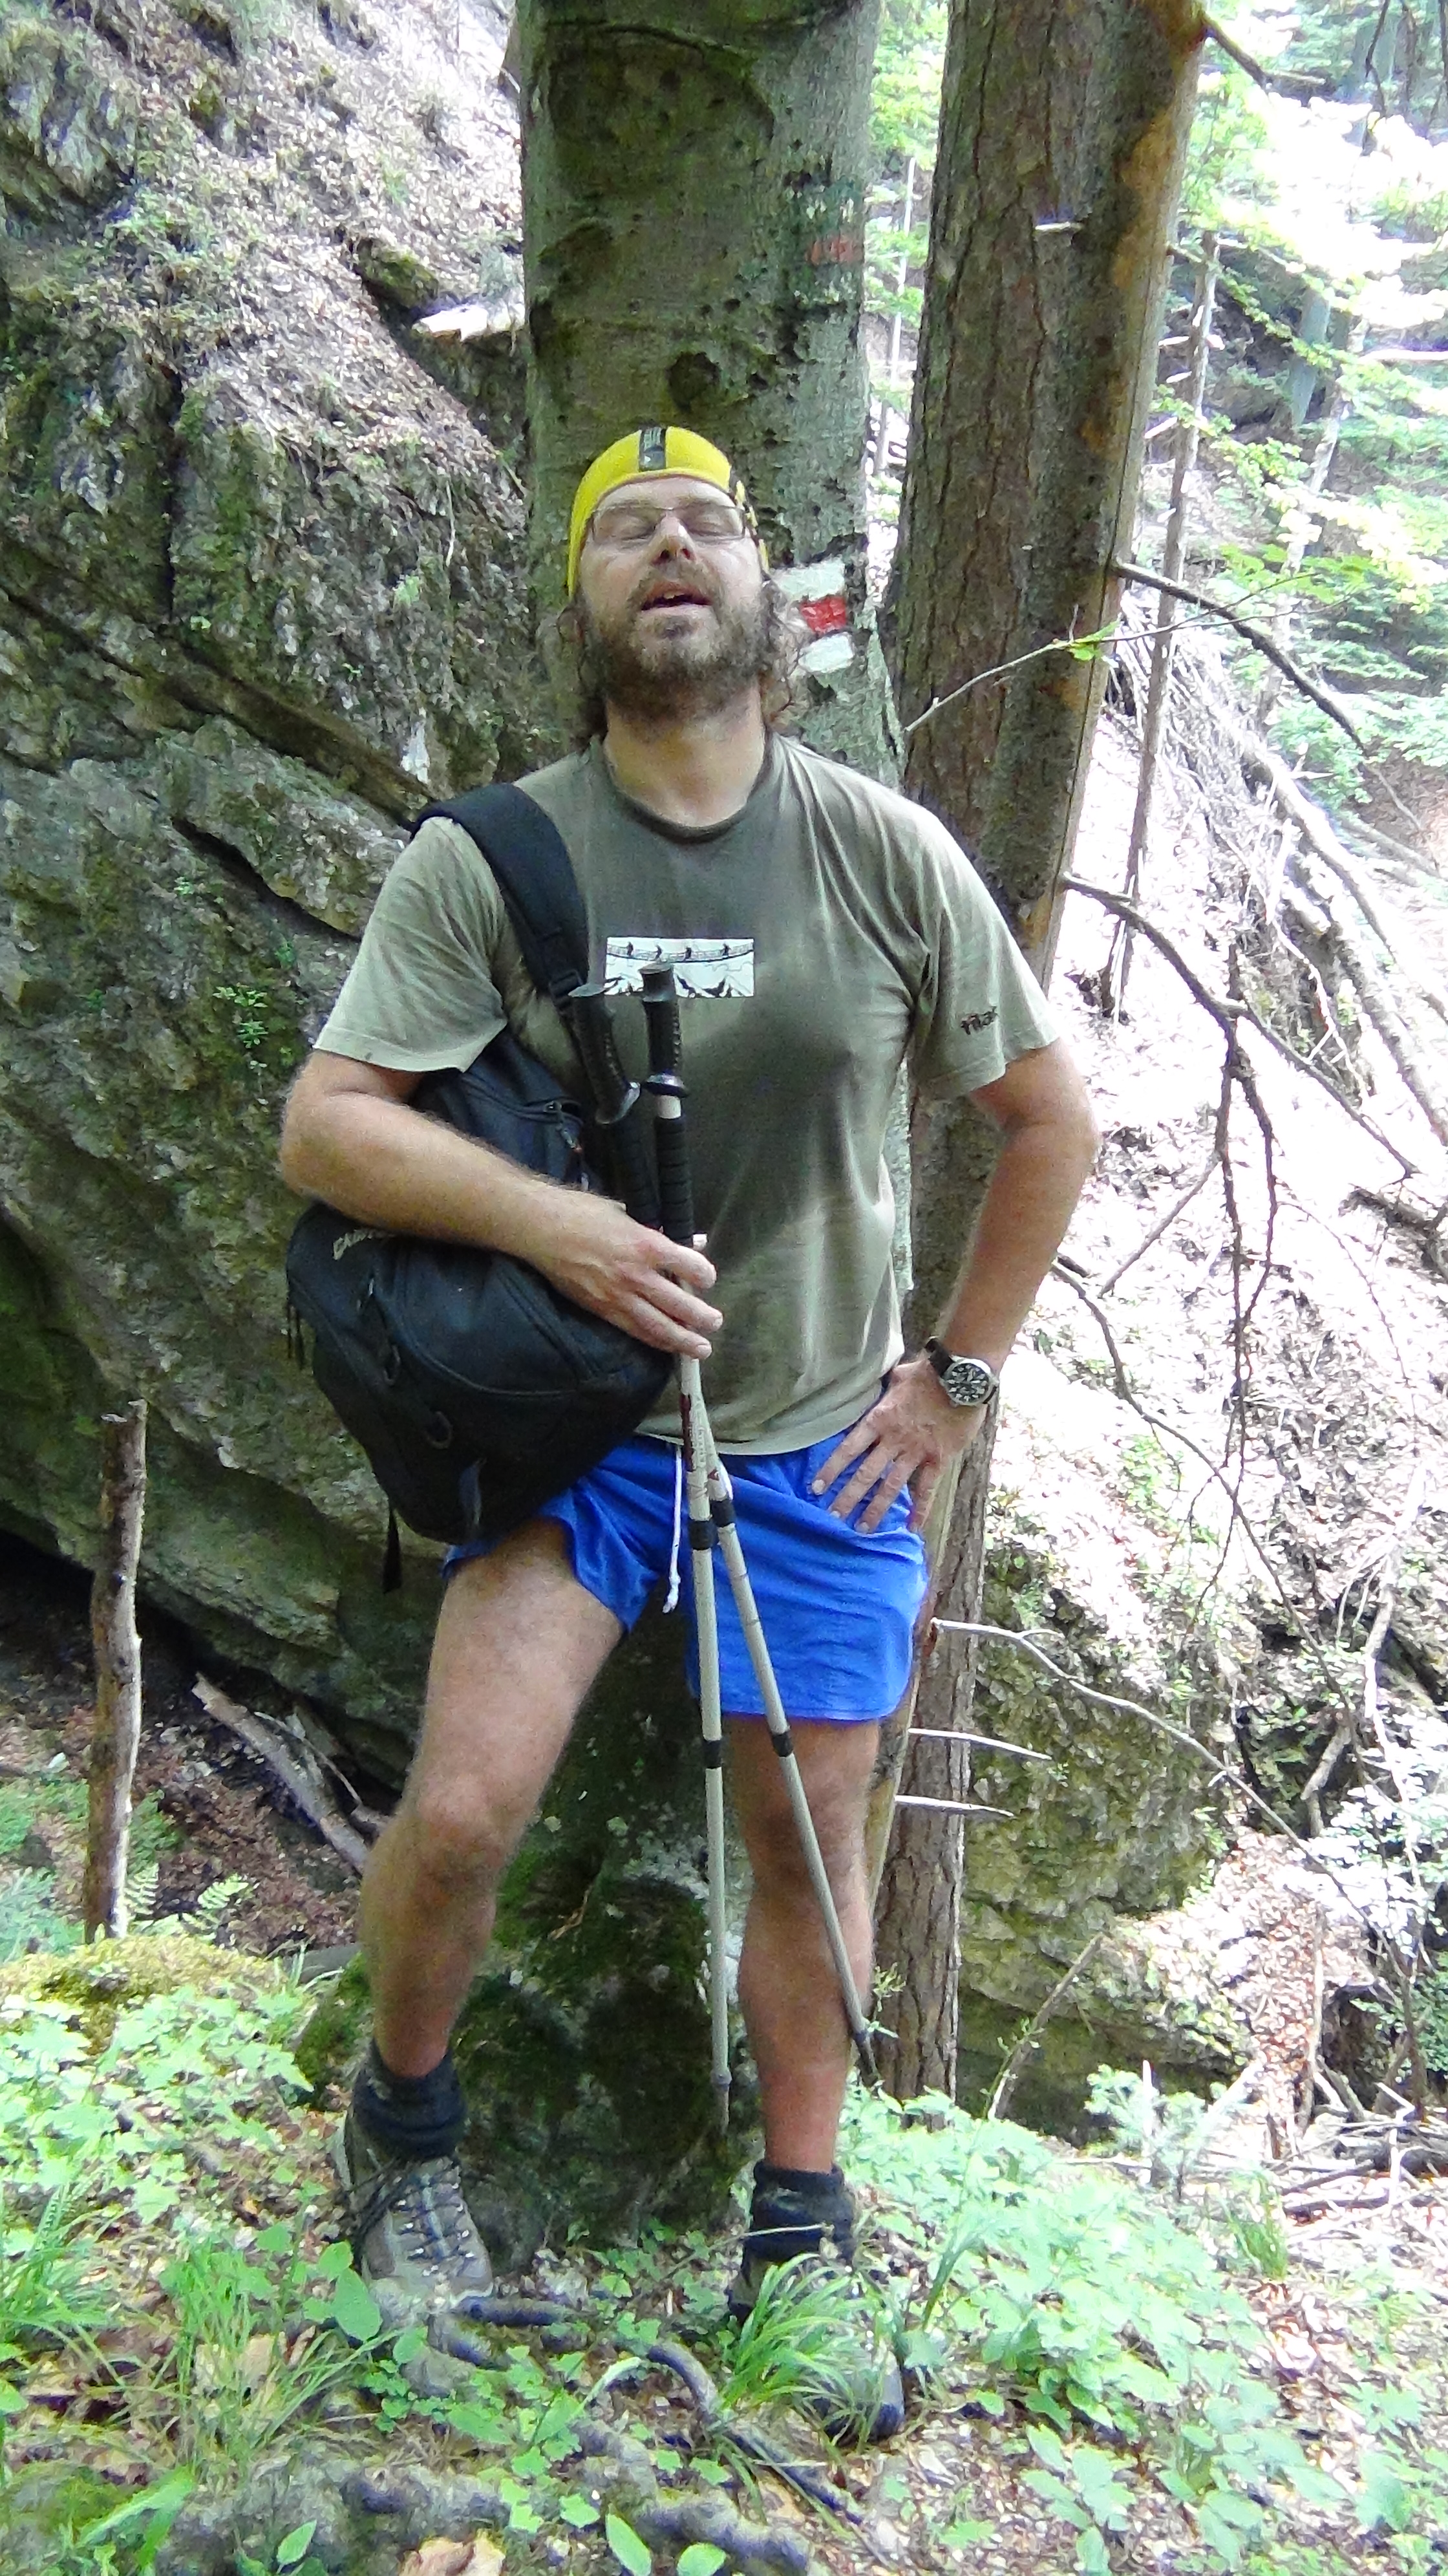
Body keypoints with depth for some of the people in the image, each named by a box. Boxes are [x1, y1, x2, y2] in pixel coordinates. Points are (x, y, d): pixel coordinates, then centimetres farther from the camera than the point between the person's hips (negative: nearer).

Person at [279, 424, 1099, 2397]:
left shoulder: (887, 854, -5)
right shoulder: (483, 861, -9)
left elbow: (1050, 1116, 4)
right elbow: (326, 1127, -12)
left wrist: (961, 1375, 2)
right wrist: (548, 1222, -27)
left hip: (822, 1443, 1)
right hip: (574, 1421, -1)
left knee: (811, 1842, 9)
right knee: (462, 1809, -12)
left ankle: (803, 2220, 32)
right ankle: (404, 2126, 21)